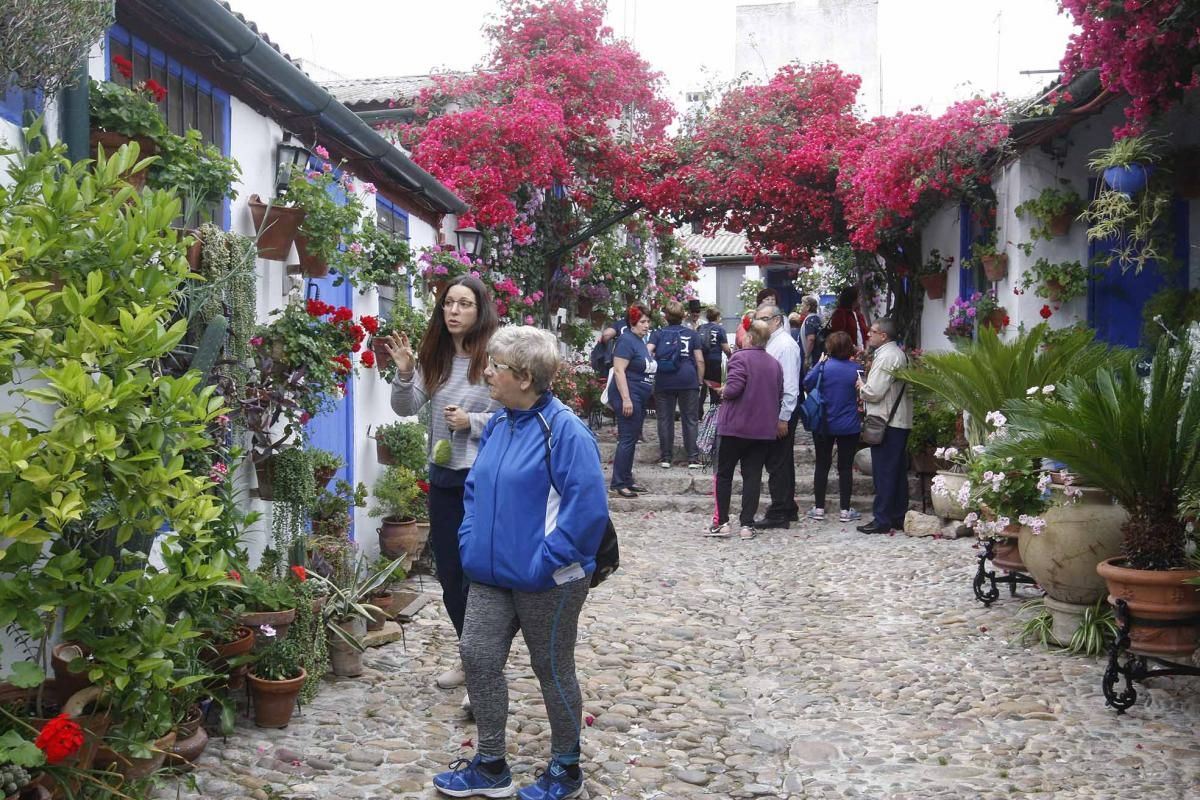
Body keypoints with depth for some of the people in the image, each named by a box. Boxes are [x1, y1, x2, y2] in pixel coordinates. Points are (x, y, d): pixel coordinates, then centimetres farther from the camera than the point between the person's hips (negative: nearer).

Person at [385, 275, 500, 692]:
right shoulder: (434, 356, 6)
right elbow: (406, 409, 4)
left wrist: (472, 421, -18)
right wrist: (404, 373, -12)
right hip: (443, 476, 7)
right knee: (449, 573, 15)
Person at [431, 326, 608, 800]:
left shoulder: (563, 430, -20)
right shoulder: (498, 424, 5)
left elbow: (588, 506, -24)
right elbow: (476, 488, 18)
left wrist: (548, 559, -22)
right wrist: (470, 539, 7)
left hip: (547, 582, -7)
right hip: (491, 574, 7)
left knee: (553, 671, 9)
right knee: (478, 657, 7)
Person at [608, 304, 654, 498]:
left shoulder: (640, 342, 16)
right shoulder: (626, 340, -13)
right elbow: (619, 370, -19)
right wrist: (626, 399, -24)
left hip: (639, 400, 10)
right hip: (629, 398, -10)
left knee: (632, 440, 13)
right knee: (627, 440, -8)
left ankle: (627, 480, 20)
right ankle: (618, 484, -5)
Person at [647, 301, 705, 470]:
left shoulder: (658, 334, 8)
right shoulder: (692, 334, 8)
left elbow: (647, 351, -8)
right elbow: (700, 360, 3)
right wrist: (700, 381, 10)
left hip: (663, 381, 1)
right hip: (688, 381, 0)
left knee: (665, 419, 7)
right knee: (690, 420, 5)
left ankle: (665, 457, 10)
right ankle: (693, 458, 4)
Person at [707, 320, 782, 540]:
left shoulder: (740, 358, -11)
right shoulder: (775, 364, 8)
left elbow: (733, 388, -21)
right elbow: (779, 396, 12)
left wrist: (723, 391, -1)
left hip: (736, 426, -5)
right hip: (764, 429, 5)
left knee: (724, 473, 7)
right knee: (753, 476, 7)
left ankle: (721, 522, 6)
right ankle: (747, 524, 5)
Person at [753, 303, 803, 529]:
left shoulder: (785, 345, -14)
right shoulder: (769, 343, 14)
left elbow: (790, 385, -19)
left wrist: (783, 418, -21)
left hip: (782, 411, -10)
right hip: (771, 410, 10)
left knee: (778, 463, -5)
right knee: (782, 461, 17)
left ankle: (779, 514, 0)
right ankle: (787, 509, 28)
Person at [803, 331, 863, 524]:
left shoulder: (824, 367, -11)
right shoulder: (855, 368, -6)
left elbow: (807, 383, -6)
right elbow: (862, 393, 1)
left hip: (824, 425, 0)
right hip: (849, 426, 0)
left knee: (822, 466, 9)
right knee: (845, 467, 6)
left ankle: (819, 508, 12)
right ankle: (845, 510, 8)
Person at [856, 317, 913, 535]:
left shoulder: (886, 356, -16)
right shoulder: (900, 354, 16)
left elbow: (874, 392, -20)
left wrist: (861, 386, -1)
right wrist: (866, 387, 14)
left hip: (886, 423, -10)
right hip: (900, 421, 10)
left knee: (883, 472, -5)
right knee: (898, 472, 13)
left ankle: (882, 520, -2)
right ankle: (899, 518, 19)